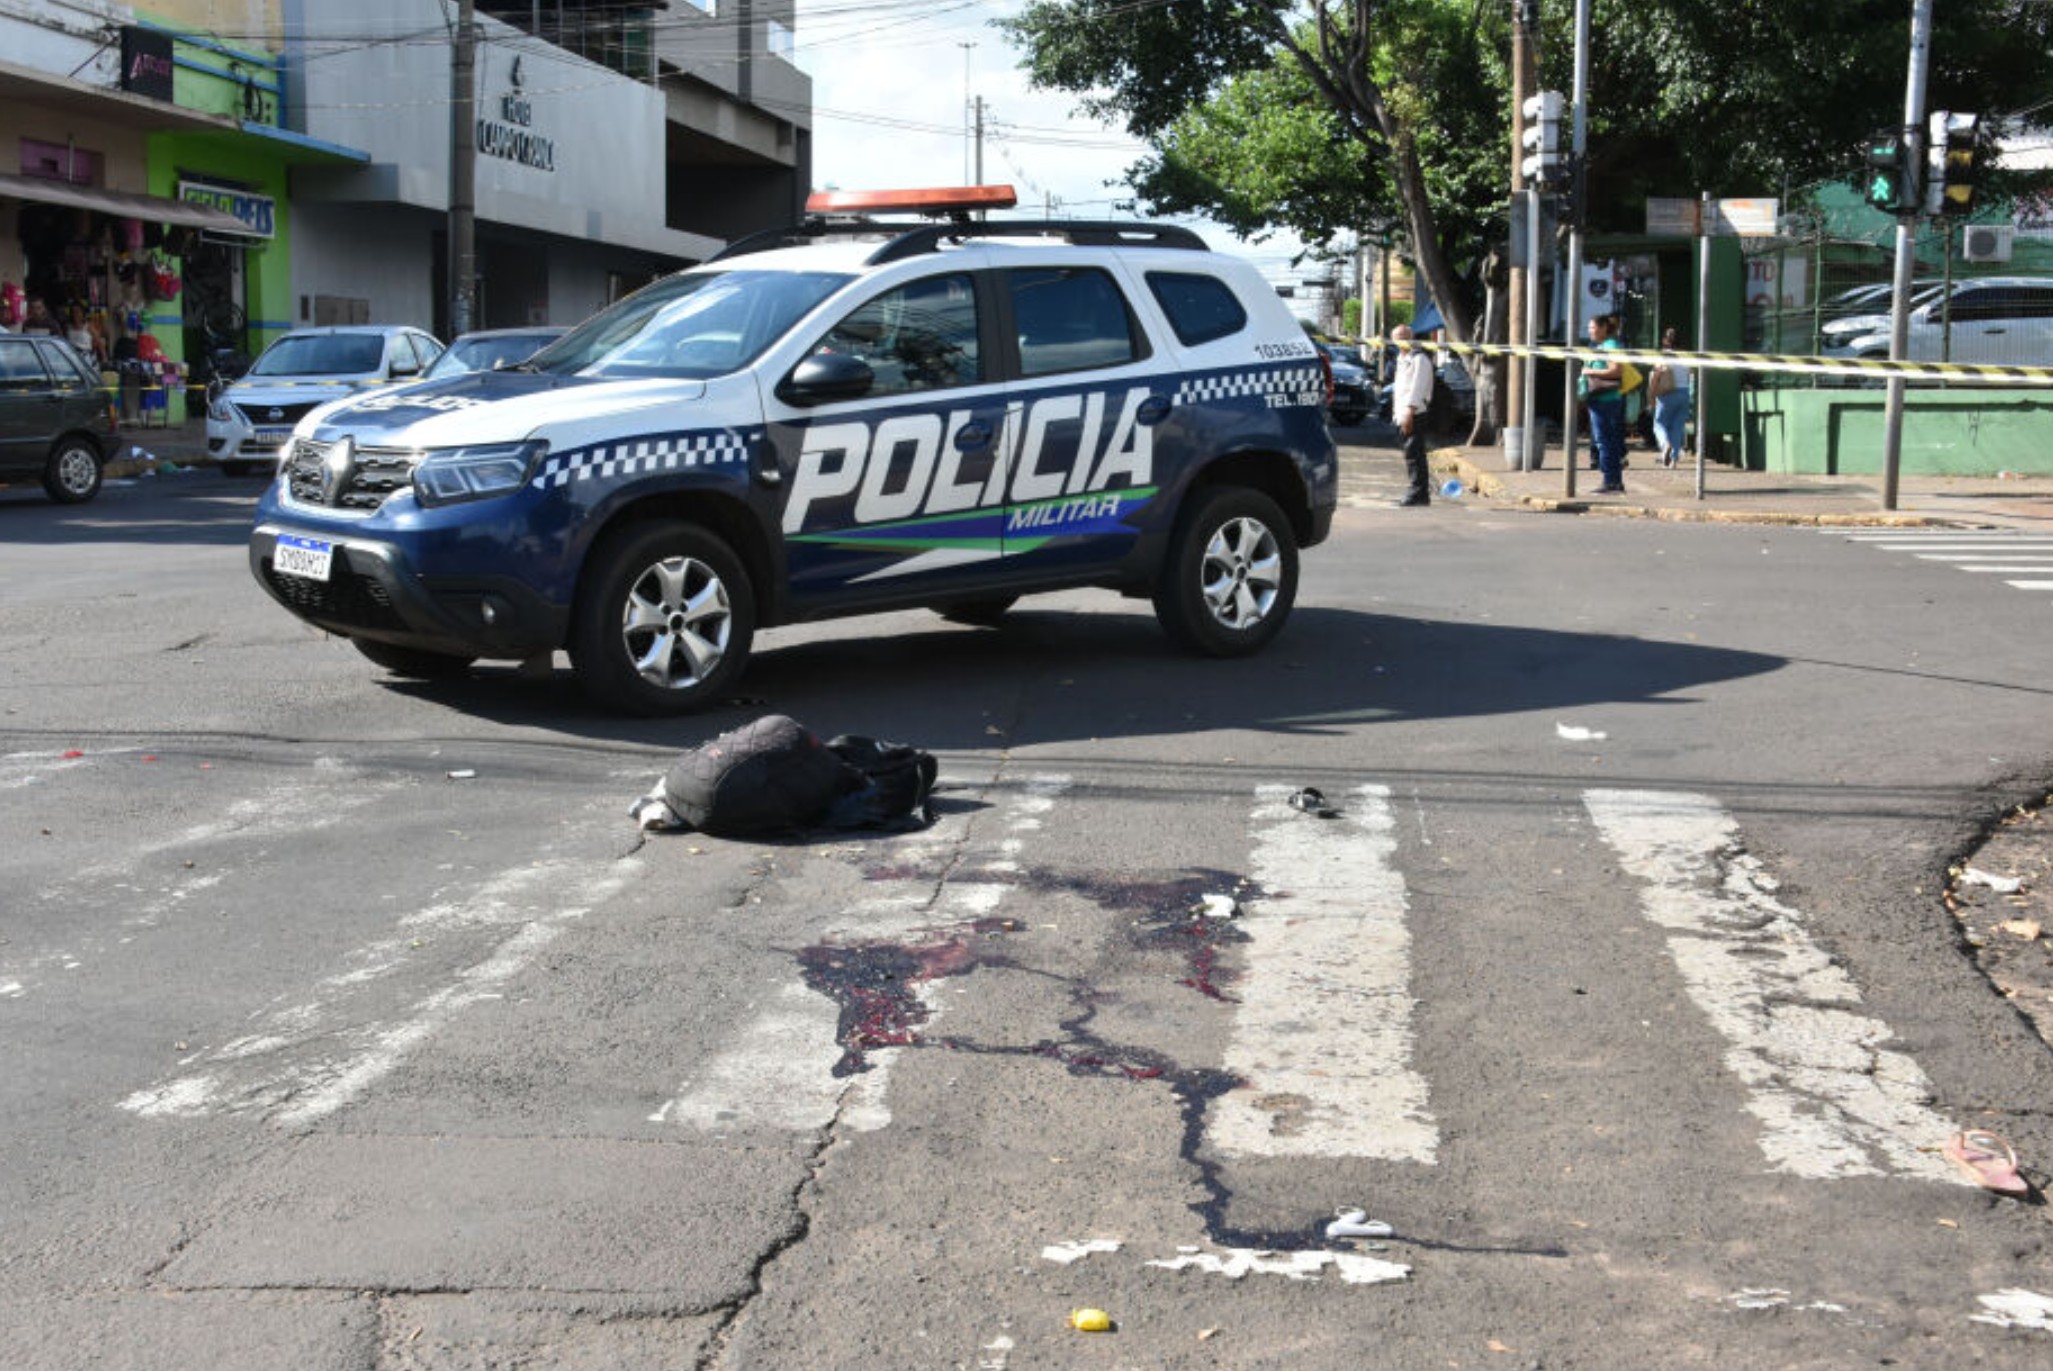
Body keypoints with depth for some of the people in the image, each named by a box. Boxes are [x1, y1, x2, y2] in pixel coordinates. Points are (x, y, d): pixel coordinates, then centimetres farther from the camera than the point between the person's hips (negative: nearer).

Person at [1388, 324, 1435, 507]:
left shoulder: (1419, 358, -10)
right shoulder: (1402, 358, 22)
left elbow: (1417, 386, -19)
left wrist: (1409, 410, -25)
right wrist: (1397, 411, 20)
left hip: (1415, 414, -10)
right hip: (1403, 415, 10)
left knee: (1414, 454, -12)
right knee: (1412, 454, 11)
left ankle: (1418, 493, -12)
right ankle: (1421, 493, 15)